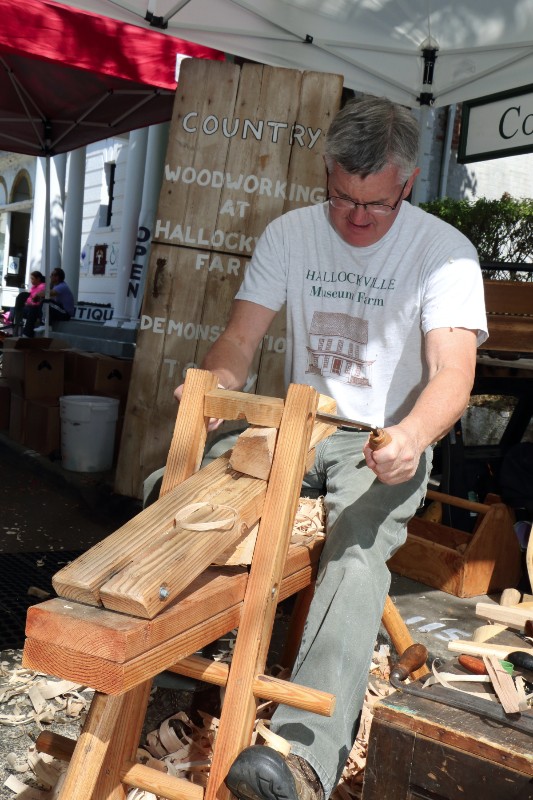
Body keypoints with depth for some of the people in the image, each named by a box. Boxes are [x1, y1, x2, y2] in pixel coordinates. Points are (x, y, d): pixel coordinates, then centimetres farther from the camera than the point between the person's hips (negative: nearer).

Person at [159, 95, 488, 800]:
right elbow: (242, 336, -1)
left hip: (386, 442, -4)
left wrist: (412, 436, -42)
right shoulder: (289, 234, 2)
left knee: (358, 551, -34)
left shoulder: (445, 252, -9)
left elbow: (453, 372, -20)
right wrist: (214, 387, -25)